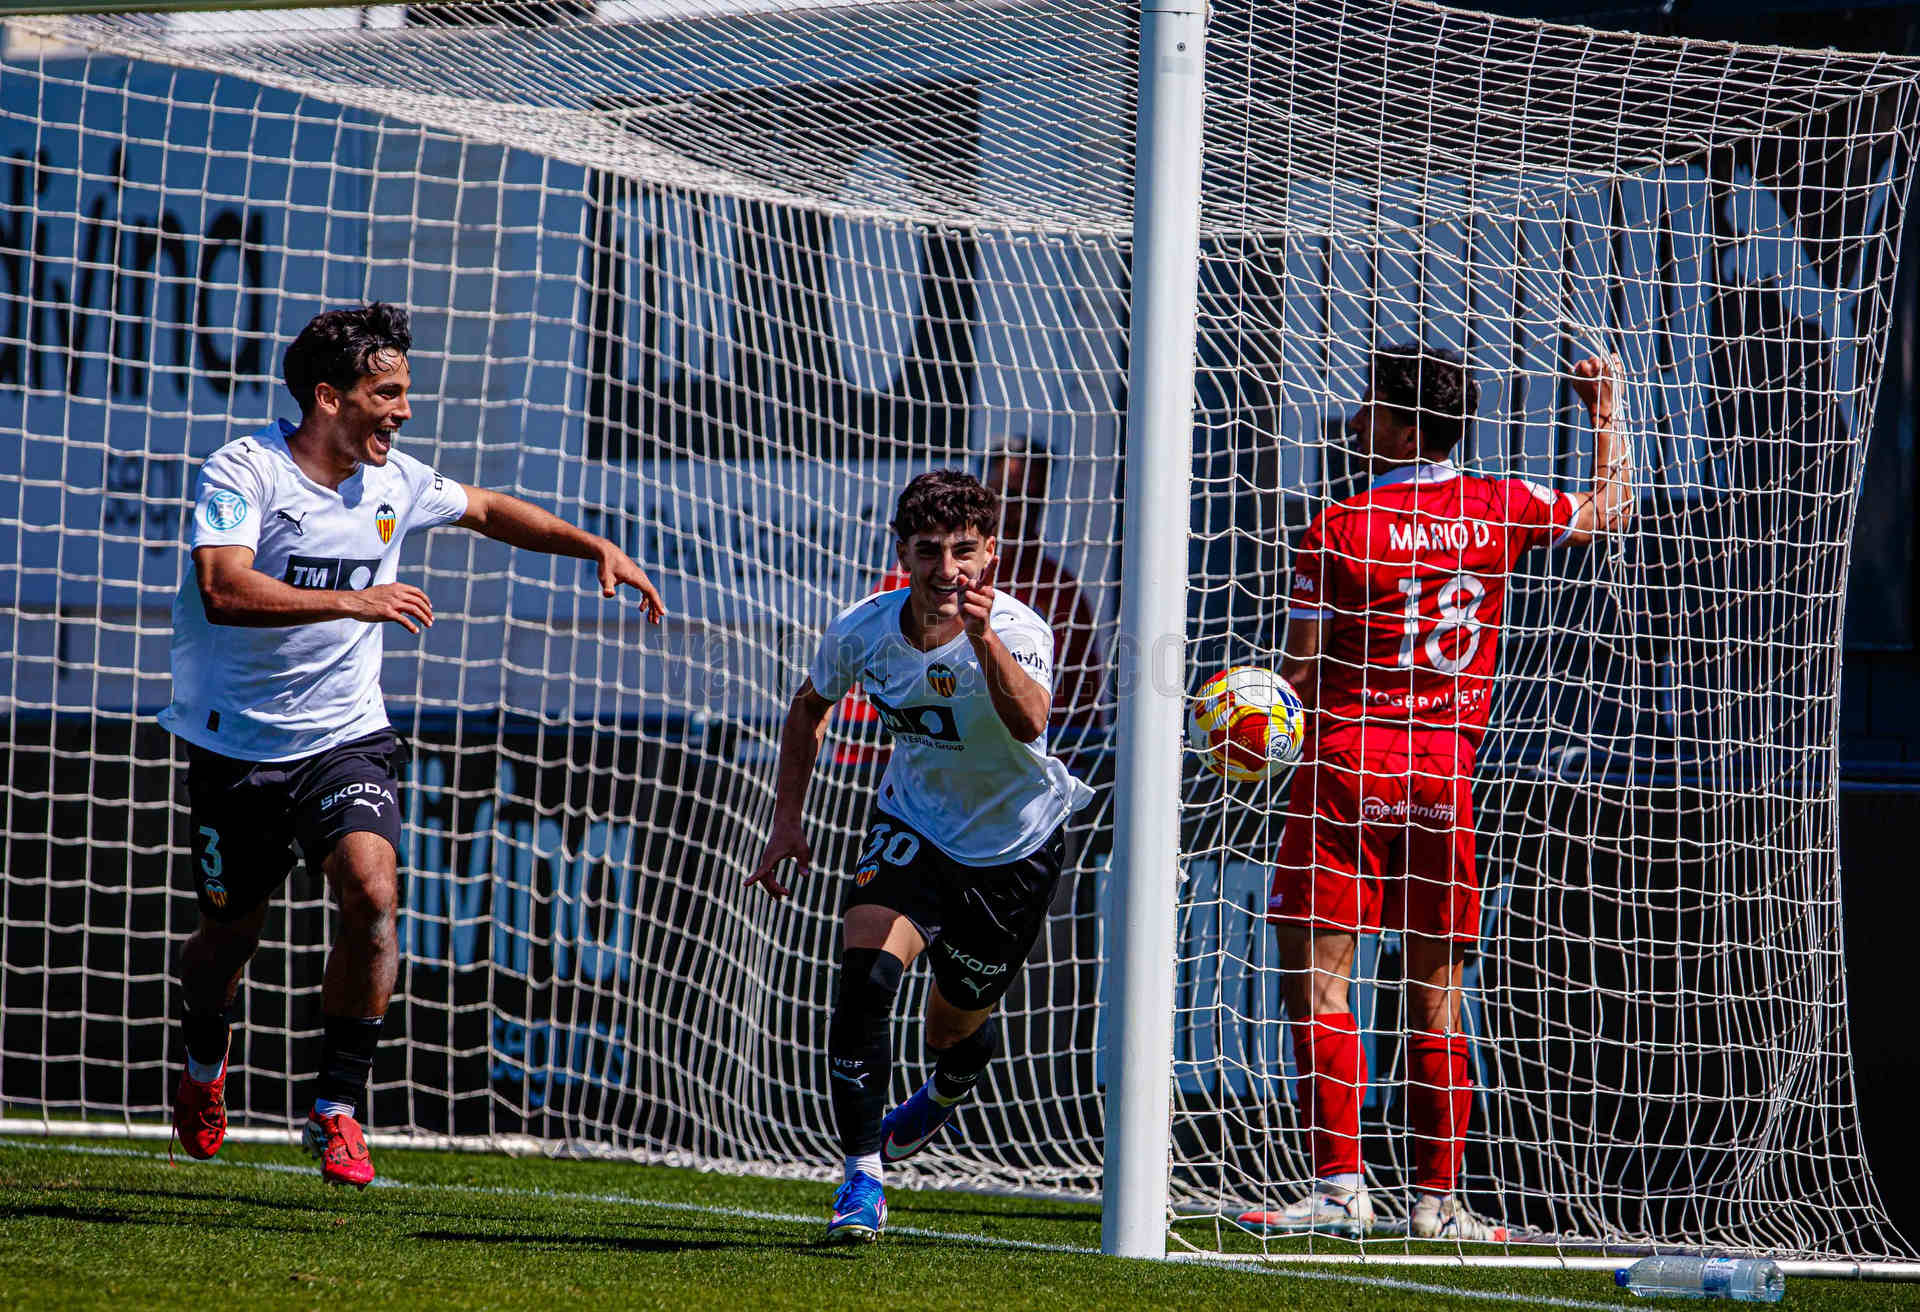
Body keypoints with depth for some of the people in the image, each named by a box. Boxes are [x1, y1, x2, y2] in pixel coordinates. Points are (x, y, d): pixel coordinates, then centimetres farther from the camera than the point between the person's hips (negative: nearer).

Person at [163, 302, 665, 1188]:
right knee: (232, 930, 9)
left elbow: (488, 511, 23)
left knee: (372, 891, -22)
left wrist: (597, 549, 14)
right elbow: (223, 590, -31)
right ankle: (203, 1073, 43)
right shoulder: (242, 473, -15)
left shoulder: (394, 482, 2)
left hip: (344, 736, 3)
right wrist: (353, 600, -38)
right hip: (237, 742, -3)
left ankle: (337, 1108, -11)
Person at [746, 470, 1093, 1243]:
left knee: (958, 1025, 12)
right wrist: (787, 820, 2)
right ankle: (862, 1181, -15)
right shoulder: (863, 631, -16)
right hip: (912, 823, 2)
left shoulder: (1016, 630, -30)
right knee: (865, 975, -22)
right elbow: (811, 706, 7)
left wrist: (982, 637, -68)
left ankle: (943, 1097, 52)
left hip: (1015, 843, -2)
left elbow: (1029, 723, -53)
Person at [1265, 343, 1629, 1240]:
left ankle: (1340, 1187, -13)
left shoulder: (1337, 528, -6)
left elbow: (1299, 673, -4)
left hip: (1349, 765, -4)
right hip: (1449, 777, 4)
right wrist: (1604, 414, 37)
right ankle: (1437, 1198, 9)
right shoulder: (1501, 508, 5)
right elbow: (1611, 510, 24)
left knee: (1317, 982, -4)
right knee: (1435, 997, 9)